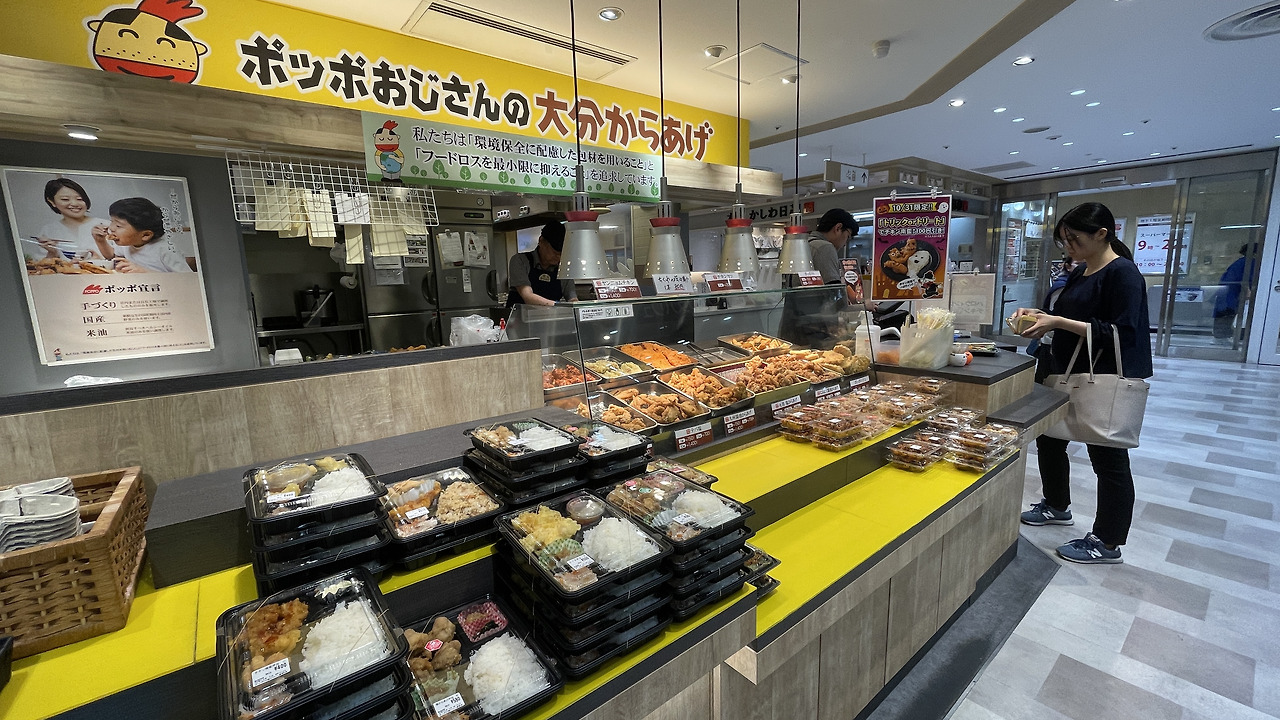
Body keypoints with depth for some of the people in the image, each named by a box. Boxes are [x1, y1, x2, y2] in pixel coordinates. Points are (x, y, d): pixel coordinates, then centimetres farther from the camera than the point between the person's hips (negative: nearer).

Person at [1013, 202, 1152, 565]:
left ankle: (1108, 543, 18)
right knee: (1049, 439, 17)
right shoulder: (1080, 272, 10)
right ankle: (1057, 506, 38)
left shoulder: (1122, 273, -15)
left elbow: (1120, 333, -22)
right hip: (1068, 373, 9)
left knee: (1108, 458, 3)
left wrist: (1058, 322, -26)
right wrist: (1040, 316, 3)